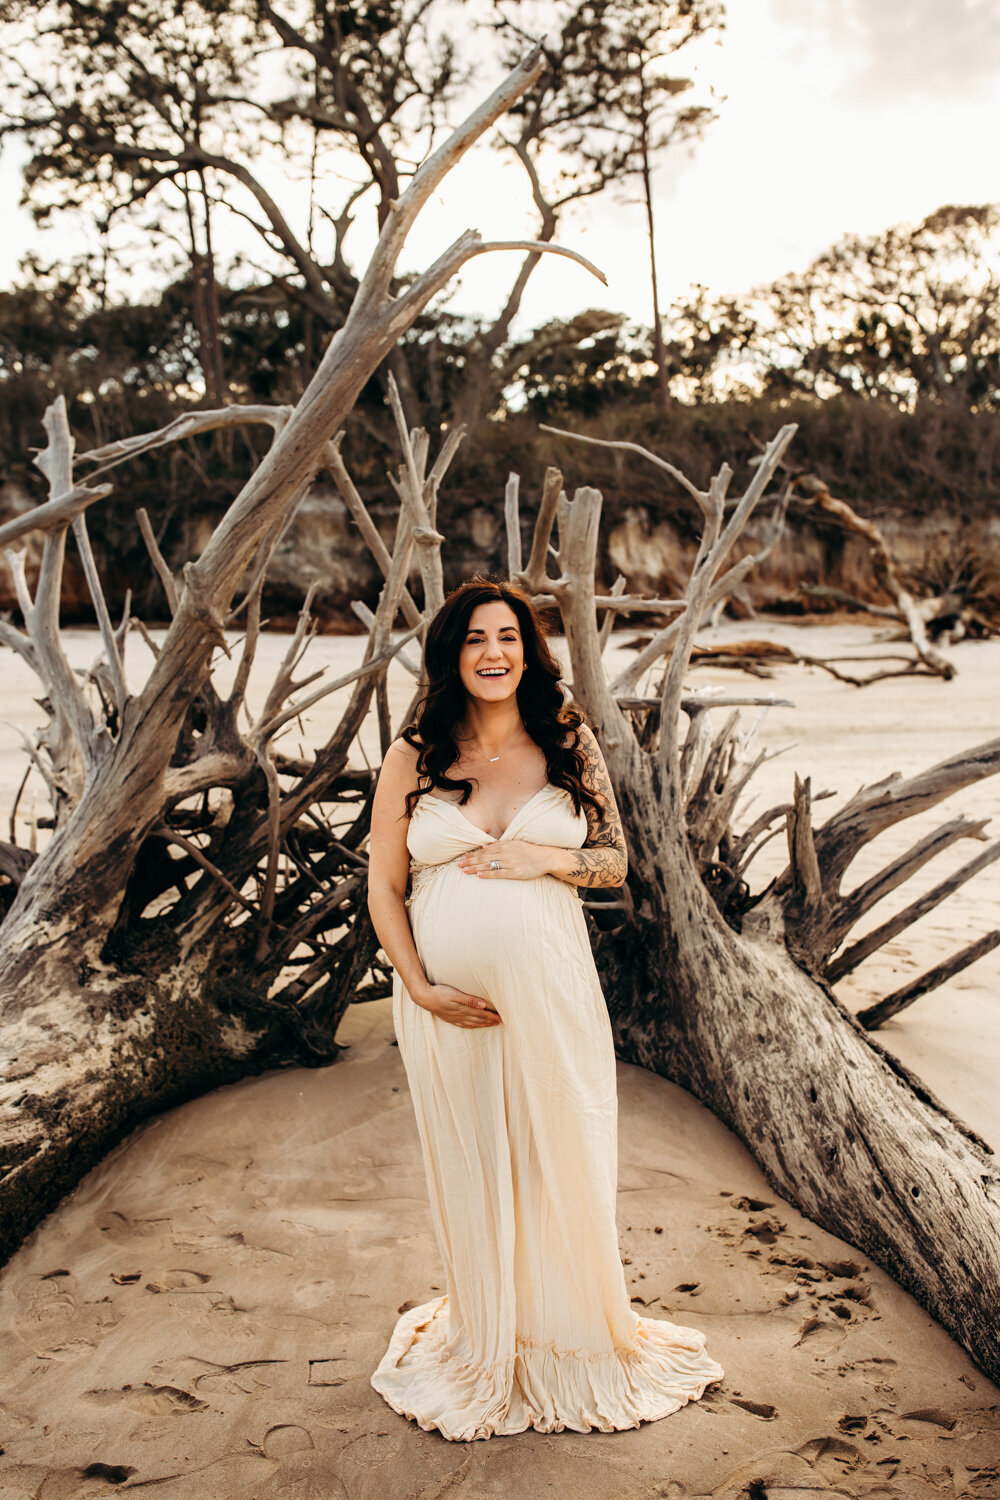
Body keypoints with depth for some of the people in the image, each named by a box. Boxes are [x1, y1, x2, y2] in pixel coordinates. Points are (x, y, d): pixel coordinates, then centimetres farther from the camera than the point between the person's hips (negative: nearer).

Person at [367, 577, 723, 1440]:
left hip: (550, 993, 0)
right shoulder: (414, 756, 0)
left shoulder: (570, 743, 2)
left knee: (563, 1164, 9)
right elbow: (383, 887, 3)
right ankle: (483, 1346, 32)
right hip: (448, 1001, 0)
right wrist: (419, 987, -7)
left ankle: (574, 1343, 31)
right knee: (470, 1170, 11)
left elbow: (616, 861, 7)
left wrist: (548, 859, -12)